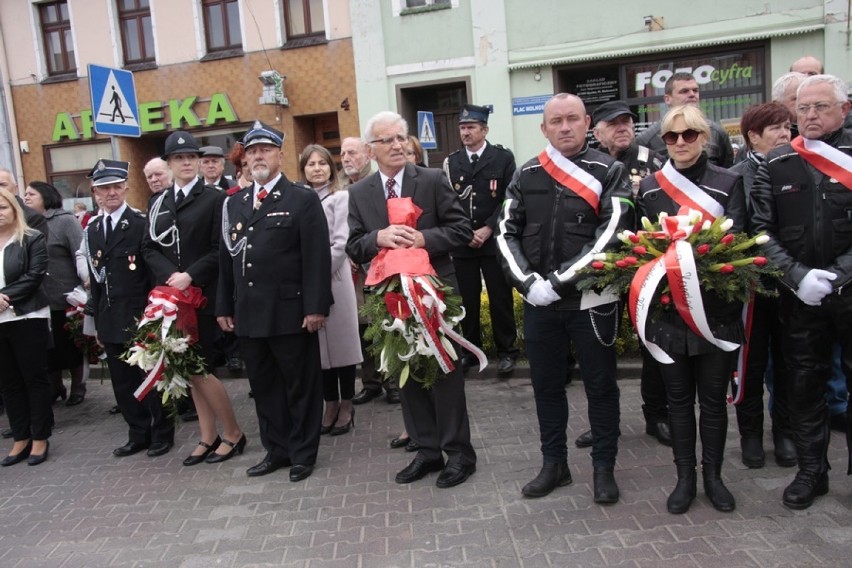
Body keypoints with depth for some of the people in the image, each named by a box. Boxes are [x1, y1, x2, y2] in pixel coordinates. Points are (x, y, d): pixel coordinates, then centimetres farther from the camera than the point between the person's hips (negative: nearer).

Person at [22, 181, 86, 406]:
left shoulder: (65, 220, -6)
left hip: (65, 297, -4)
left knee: (72, 345, 10)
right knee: (47, 347, 12)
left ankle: (77, 387, 26)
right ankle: (55, 387, 30)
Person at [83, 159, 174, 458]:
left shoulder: (142, 223, -8)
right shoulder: (92, 229, 12)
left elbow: (155, 271, -10)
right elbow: (95, 278, 14)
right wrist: (97, 319, 12)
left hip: (140, 318, -6)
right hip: (110, 321, 6)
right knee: (123, 383, 14)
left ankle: (161, 433, 21)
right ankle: (138, 434, 28)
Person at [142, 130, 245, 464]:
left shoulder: (215, 198, -3)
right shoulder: (157, 202, 13)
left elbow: (220, 249, -9)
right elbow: (149, 248, 8)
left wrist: (190, 276, -18)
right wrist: (169, 275, -10)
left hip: (203, 296, -5)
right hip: (171, 297, 5)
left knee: (199, 368, -5)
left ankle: (233, 434, 13)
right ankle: (208, 438, 21)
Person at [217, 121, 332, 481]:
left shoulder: (303, 200, -2)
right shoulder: (234, 203, 15)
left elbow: (317, 258, -9)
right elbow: (226, 258, 15)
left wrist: (316, 307, -16)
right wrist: (225, 307, 11)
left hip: (291, 312, -5)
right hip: (249, 314, 6)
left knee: (300, 385, 6)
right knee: (263, 385, 14)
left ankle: (303, 454, 20)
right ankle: (276, 450, 28)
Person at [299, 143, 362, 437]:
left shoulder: (340, 197, 0)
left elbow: (341, 243, -8)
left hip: (333, 278, -4)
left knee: (341, 340, 5)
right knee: (319, 344, 9)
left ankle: (346, 405, 17)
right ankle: (330, 403, 22)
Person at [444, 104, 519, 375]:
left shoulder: (503, 158, 2)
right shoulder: (451, 162, 9)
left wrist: (487, 229, -11)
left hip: (494, 241, -2)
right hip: (462, 244, 2)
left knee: (500, 298, 3)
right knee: (467, 300, 6)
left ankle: (506, 351, 16)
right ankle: (470, 351, 19)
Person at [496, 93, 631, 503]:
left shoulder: (609, 172, -2)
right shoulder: (526, 176, 7)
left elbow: (612, 233, -13)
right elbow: (507, 232, 4)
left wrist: (558, 281, -17)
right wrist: (529, 282, -11)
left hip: (591, 300, -3)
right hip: (537, 301, 3)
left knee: (600, 386, 9)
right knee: (546, 385, 13)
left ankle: (604, 468, 26)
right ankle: (554, 464, 30)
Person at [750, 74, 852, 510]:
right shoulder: (776, 166, 4)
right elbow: (761, 231, -1)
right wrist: (798, 276, -12)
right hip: (798, 296, 2)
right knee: (804, 384, 11)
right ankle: (811, 470, 26)